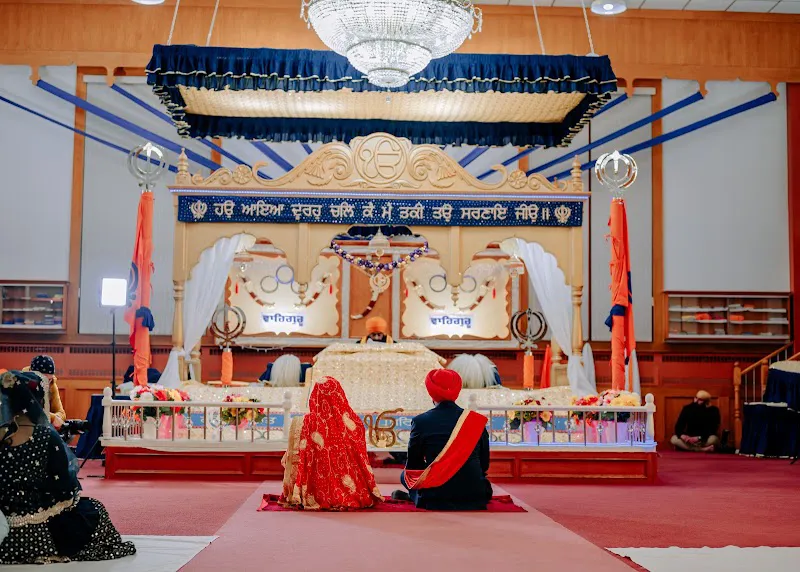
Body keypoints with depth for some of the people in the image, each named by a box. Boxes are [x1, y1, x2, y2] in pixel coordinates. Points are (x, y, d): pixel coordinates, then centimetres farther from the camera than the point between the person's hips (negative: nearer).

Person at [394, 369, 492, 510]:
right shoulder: (476, 420, 1)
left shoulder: (421, 421, -4)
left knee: (404, 475, 27)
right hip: (475, 497, 0)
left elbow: (413, 467, 3)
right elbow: (484, 464, 8)